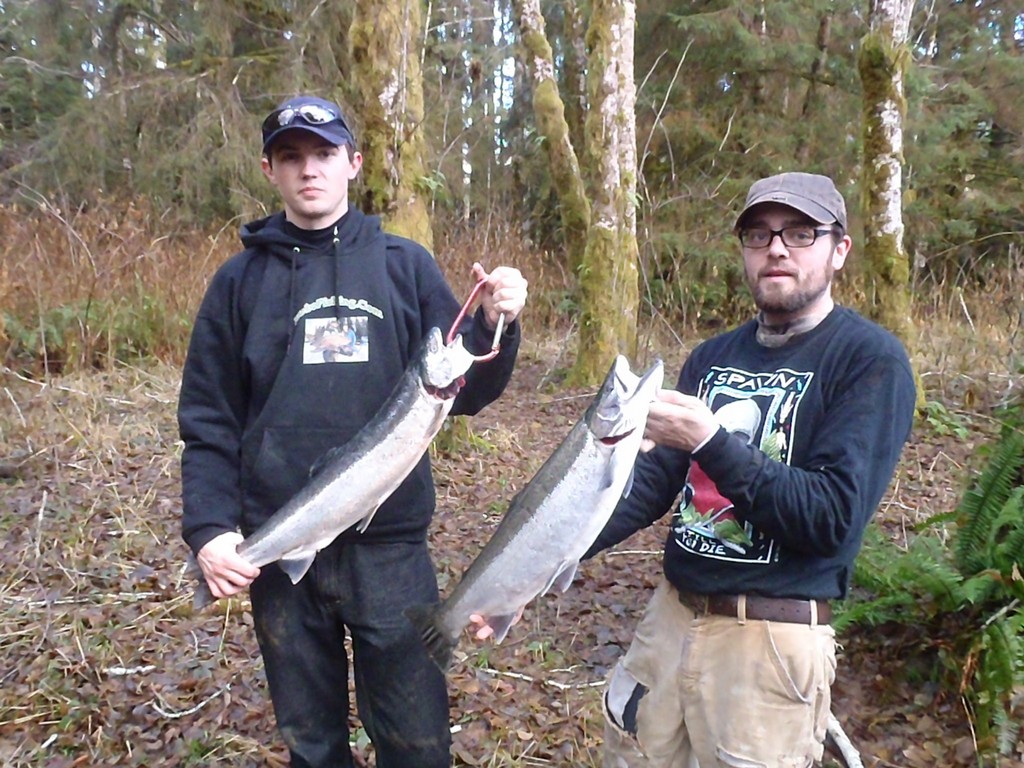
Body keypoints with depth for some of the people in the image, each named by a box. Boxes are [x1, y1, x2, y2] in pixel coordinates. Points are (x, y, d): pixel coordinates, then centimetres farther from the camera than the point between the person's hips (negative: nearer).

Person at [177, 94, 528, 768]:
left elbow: (463, 393, 0)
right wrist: (208, 527, -8)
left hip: (392, 550, -1)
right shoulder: (241, 280, 4)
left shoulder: (405, 266, 2)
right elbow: (208, 423, 3)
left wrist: (495, 326, -17)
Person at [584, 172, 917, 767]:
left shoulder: (870, 359, -11)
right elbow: (656, 478, 6)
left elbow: (834, 518, -19)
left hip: (774, 639, -5)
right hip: (672, 613, 6)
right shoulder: (713, 356, 6)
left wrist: (709, 441, -25)